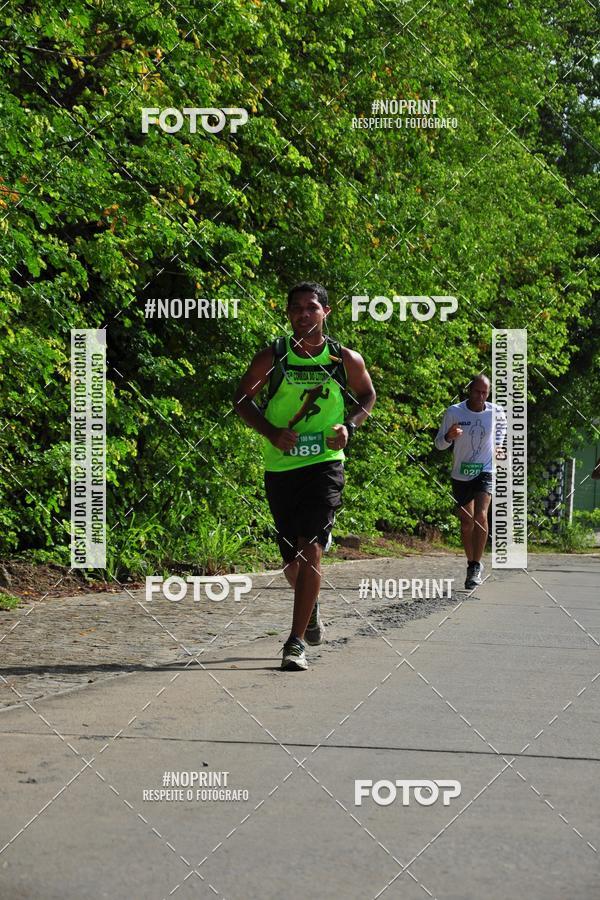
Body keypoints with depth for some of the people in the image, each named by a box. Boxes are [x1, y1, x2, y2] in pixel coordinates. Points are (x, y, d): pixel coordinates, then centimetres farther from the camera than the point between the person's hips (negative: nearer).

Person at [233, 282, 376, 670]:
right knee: (292, 559, 11)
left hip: (325, 463, -2)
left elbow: (368, 396, 16)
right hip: (280, 466, 2)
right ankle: (312, 607, 45)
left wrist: (349, 425, -4)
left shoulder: (346, 360, -1)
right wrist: (271, 431, -10)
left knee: (310, 550, -17)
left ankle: (297, 642, -11)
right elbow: (242, 399, 7)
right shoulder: (272, 358, -3)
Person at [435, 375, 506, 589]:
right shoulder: (454, 412, -8)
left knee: (480, 517, -21)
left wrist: (497, 444, 5)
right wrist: (449, 436, -24)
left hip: (485, 472, -1)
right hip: (461, 475, 1)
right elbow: (439, 444, -2)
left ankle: (475, 567, -18)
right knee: (466, 523, 9)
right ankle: (472, 563, 29)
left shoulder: (495, 411, -5)